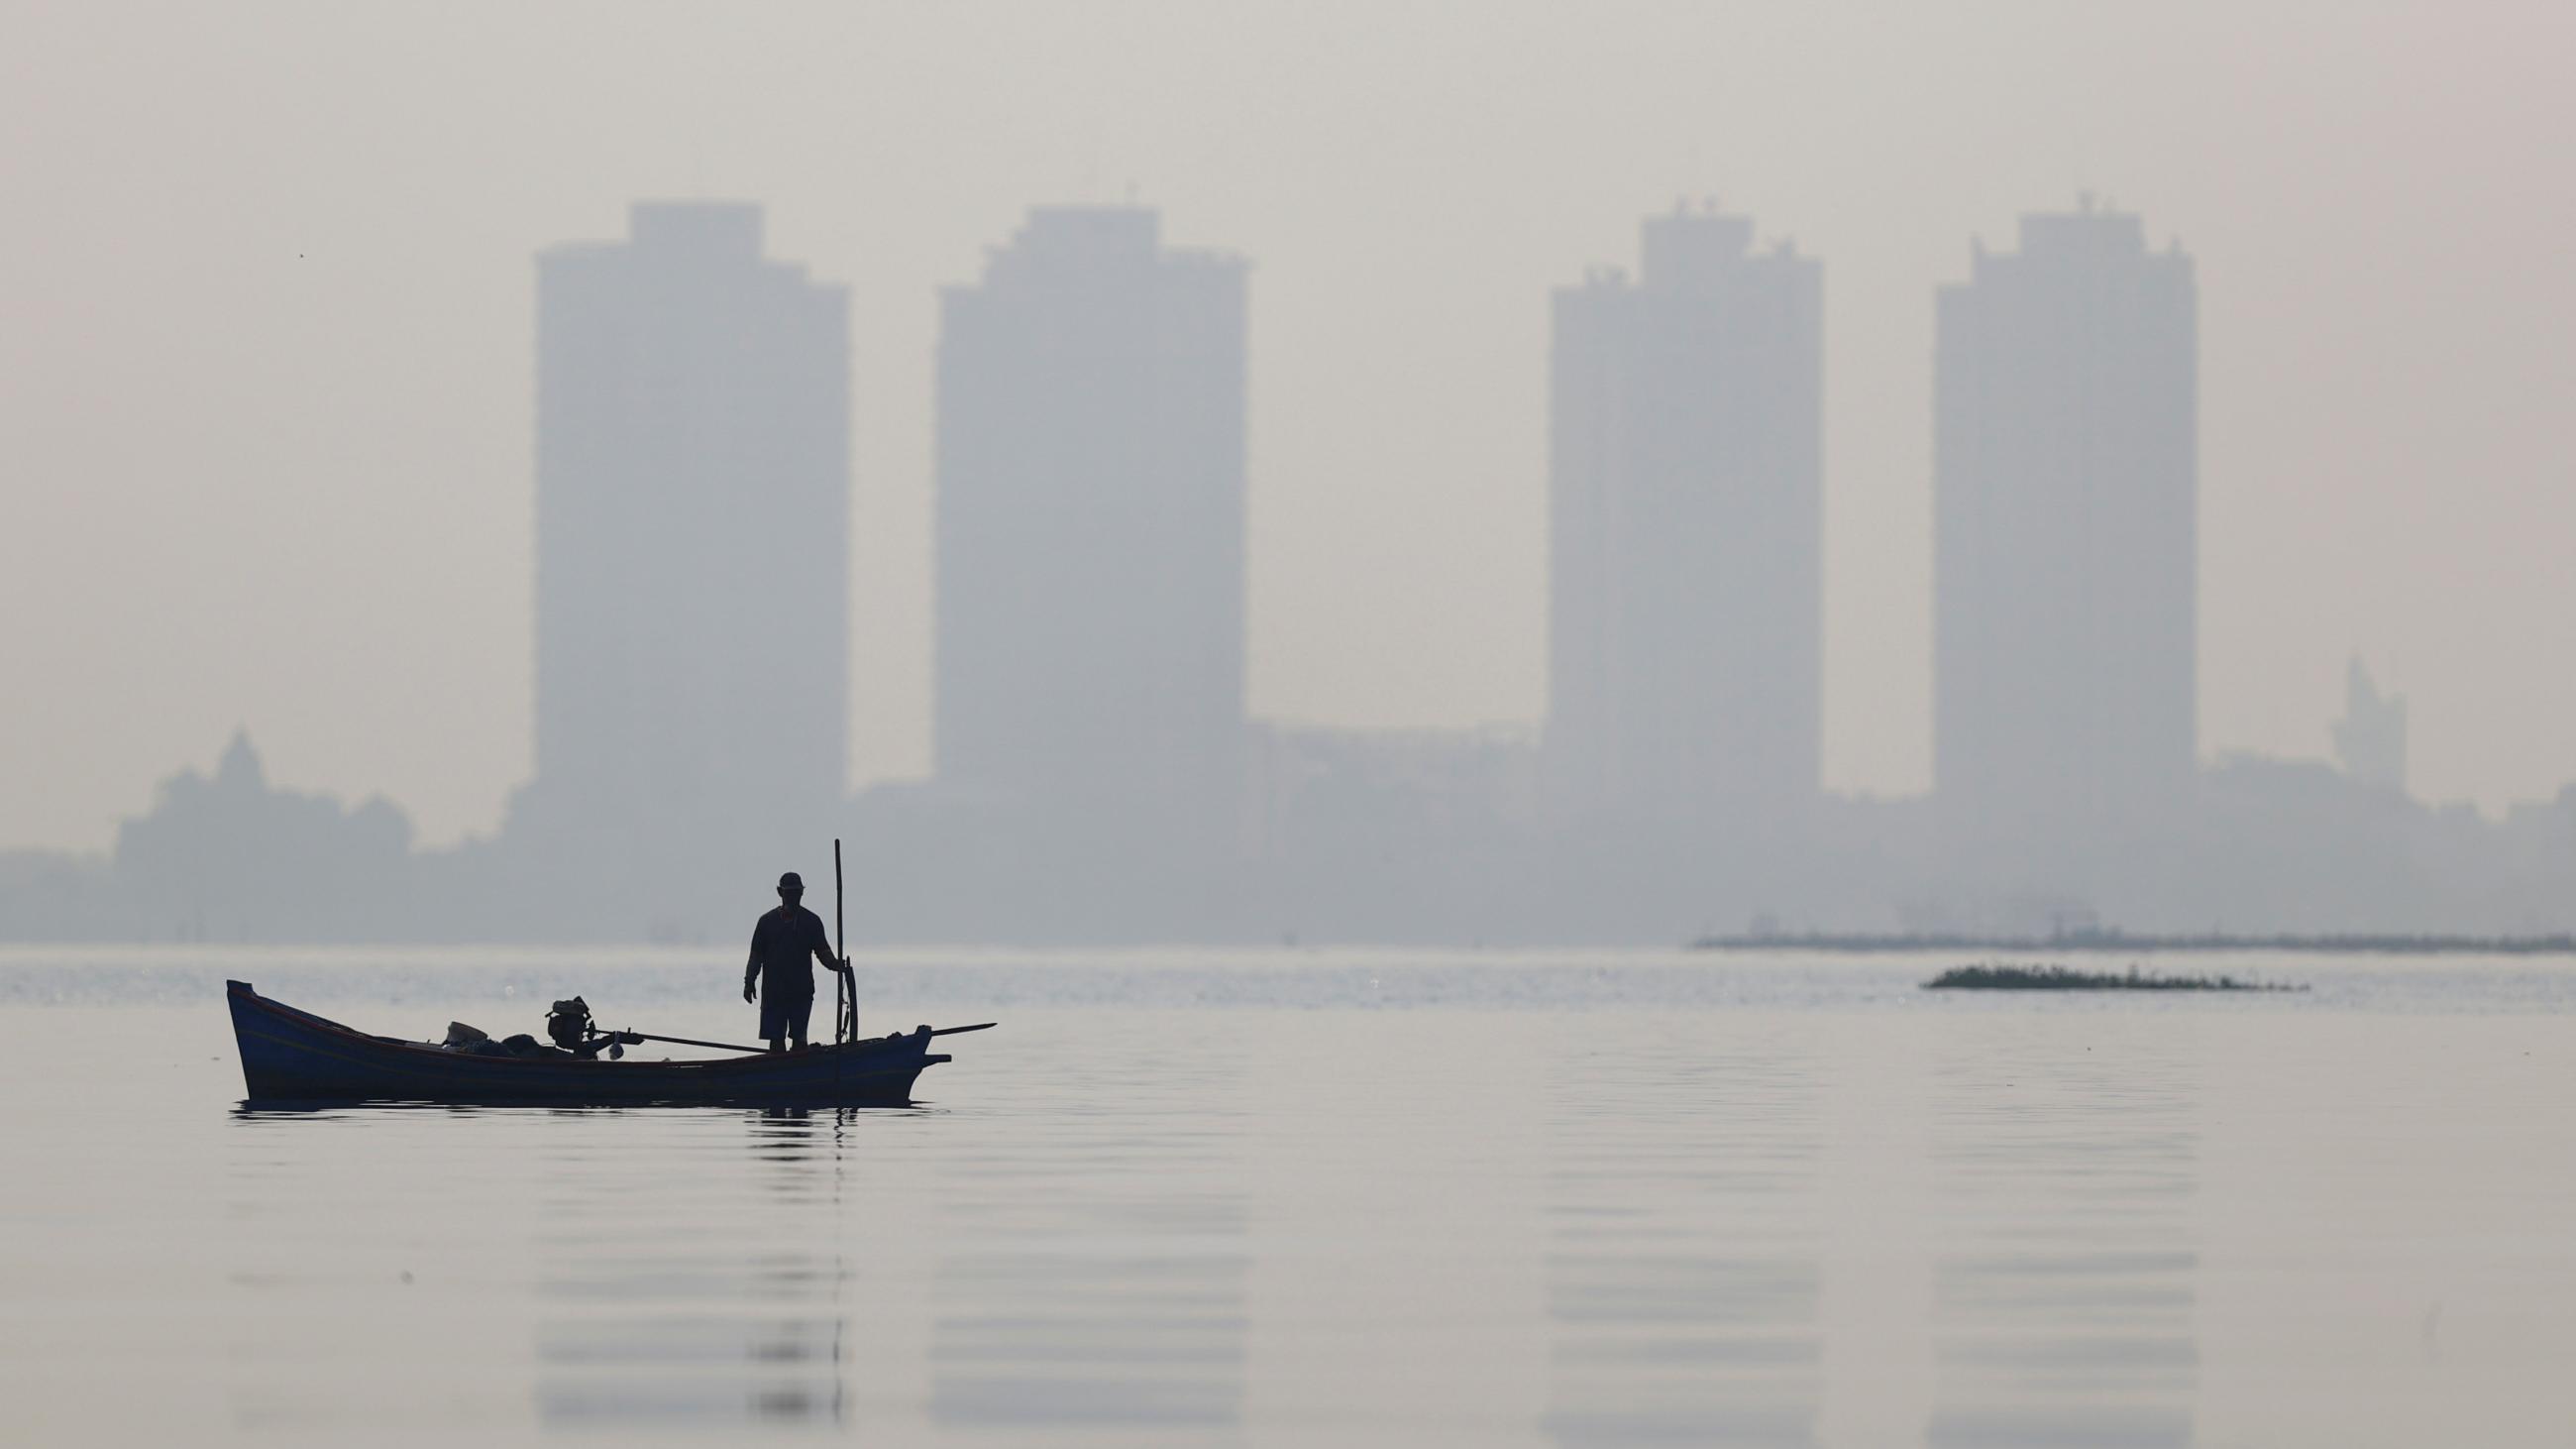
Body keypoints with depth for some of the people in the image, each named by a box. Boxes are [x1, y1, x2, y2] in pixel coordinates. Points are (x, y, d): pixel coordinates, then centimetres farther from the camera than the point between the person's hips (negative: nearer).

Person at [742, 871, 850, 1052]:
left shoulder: (811, 921, 8)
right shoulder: (768, 921, 10)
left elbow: (823, 952, 5)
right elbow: (756, 956, 12)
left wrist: (836, 964, -16)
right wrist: (749, 981, 2)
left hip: (802, 993, -1)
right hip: (773, 992, 1)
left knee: (799, 1038, -6)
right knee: (776, 1039, -2)